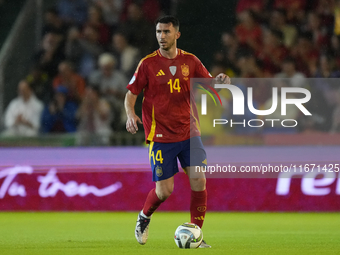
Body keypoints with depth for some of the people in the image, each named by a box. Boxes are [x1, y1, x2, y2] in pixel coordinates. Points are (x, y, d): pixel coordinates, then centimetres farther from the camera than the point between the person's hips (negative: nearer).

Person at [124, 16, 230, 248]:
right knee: (164, 190, -5)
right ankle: (144, 217, 28)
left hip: (189, 132, 3)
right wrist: (131, 114, -19)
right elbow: (131, 94, 1)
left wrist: (221, 81, -11)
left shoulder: (190, 61, 5)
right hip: (161, 135, -3)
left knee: (199, 181, -9)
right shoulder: (148, 63, -3)